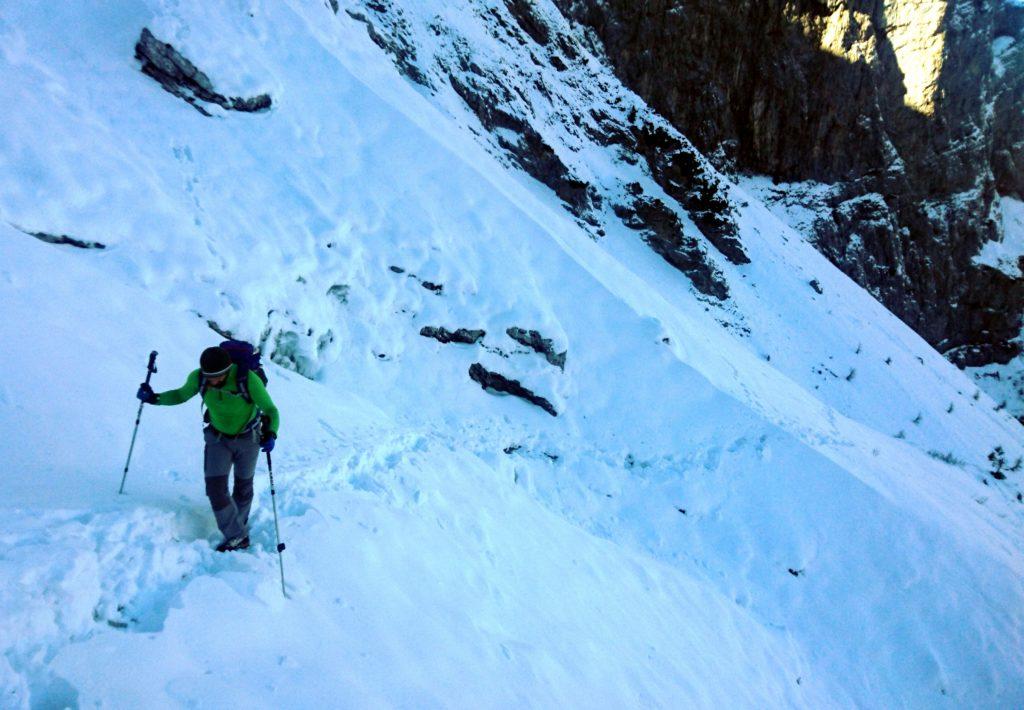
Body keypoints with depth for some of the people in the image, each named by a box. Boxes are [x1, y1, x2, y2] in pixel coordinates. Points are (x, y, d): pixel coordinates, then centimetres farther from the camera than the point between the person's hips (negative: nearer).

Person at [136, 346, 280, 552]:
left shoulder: (248, 379, -34)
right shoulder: (198, 377, -23)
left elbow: (270, 410, -27)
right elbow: (181, 395, -1)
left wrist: (270, 434, -45)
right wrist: (154, 398, -17)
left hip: (248, 439, -2)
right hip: (217, 437, 2)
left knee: (243, 488, 15)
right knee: (215, 488, -10)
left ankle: (239, 530, 38)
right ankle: (236, 537, 5)